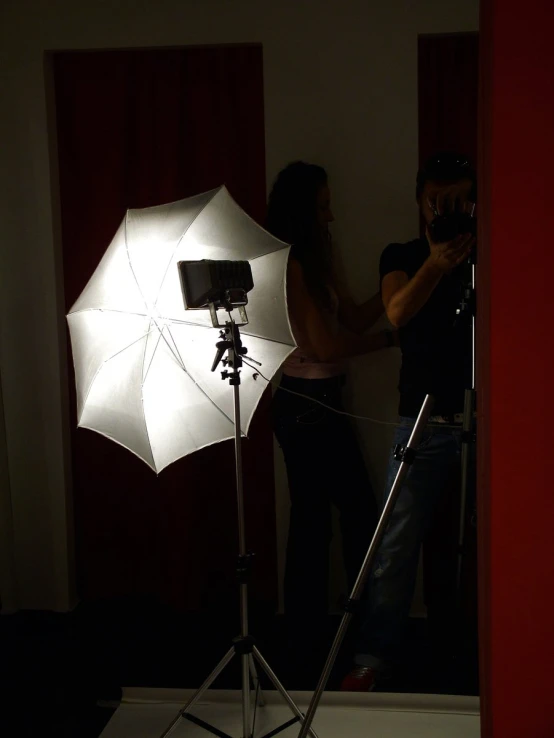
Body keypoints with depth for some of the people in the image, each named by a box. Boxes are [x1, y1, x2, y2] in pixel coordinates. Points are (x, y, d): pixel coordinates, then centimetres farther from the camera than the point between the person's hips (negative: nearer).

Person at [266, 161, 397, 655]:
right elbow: (324, 344, -16)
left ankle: (307, 628, 25)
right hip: (308, 402, -9)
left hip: (316, 401, 9)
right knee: (360, 513, 0)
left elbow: (353, 319, 11)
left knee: (313, 517, 14)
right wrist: (390, 338, -6)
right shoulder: (290, 265, -16)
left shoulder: (318, 259, 12)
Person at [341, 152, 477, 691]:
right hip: (424, 419, 0)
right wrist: (436, 264, -23)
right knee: (397, 543, -2)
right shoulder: (401, 257, 9)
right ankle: (374, 654, 7)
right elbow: (398, 313, -10)